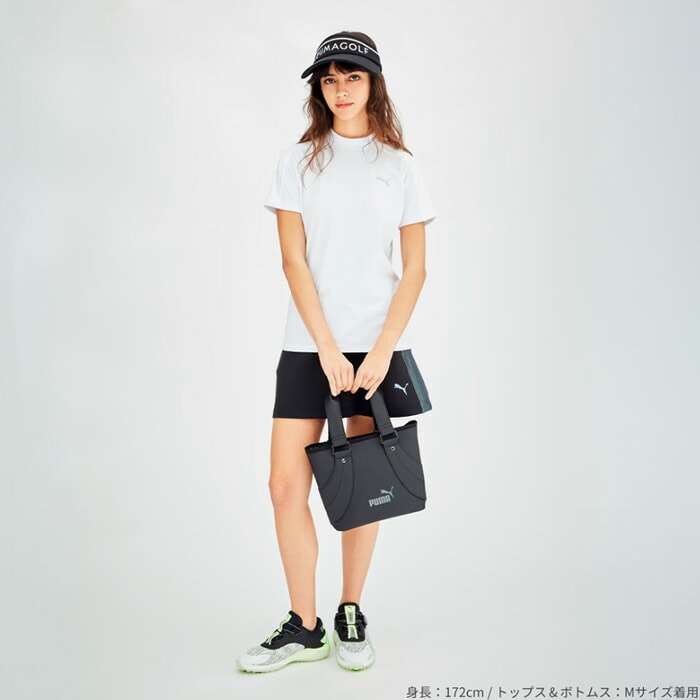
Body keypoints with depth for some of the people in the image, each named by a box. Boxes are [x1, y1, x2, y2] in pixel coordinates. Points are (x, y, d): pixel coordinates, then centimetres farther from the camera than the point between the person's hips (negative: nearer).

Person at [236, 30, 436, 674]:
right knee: (286, 485, -4)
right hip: (309, 345, 1)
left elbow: (416, 270, 3)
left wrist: (380, 352, -8)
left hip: (379, 344, 0)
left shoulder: (399, 166, 7)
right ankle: (304, 627, 11)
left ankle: (351, 615, 22)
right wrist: (329, 349, -9)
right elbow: (294, 262, 0)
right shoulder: (298, 162, 7)